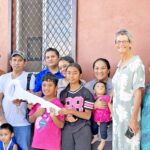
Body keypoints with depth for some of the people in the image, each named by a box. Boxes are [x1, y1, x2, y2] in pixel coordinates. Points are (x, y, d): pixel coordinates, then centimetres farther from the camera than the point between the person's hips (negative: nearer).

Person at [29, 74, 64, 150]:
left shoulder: (58, 103, -9)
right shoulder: (37, 101, 5)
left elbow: (61, 125, -10)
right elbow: (31, 120, 12)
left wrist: (53, 117, -27)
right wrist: (36, 114, -8)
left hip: (52, 143, -5)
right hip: (37, 142, 5)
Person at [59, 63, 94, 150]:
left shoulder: (86, 93, -4)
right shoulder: (63, 93, 10)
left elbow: (88, 116, -7)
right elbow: (61, 112, 14)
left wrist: (71, 111, -20)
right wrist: (67, 117, -8)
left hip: (82, 129, -3)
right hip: (67, 129, 4)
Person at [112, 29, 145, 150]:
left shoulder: (136, 63, -13)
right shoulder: (120, 64, 9)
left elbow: (138, 92, -17)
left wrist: (134, 118, -19)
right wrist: (112, 110, 12)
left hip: (129, 114, -7)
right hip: (118, 114, 7)